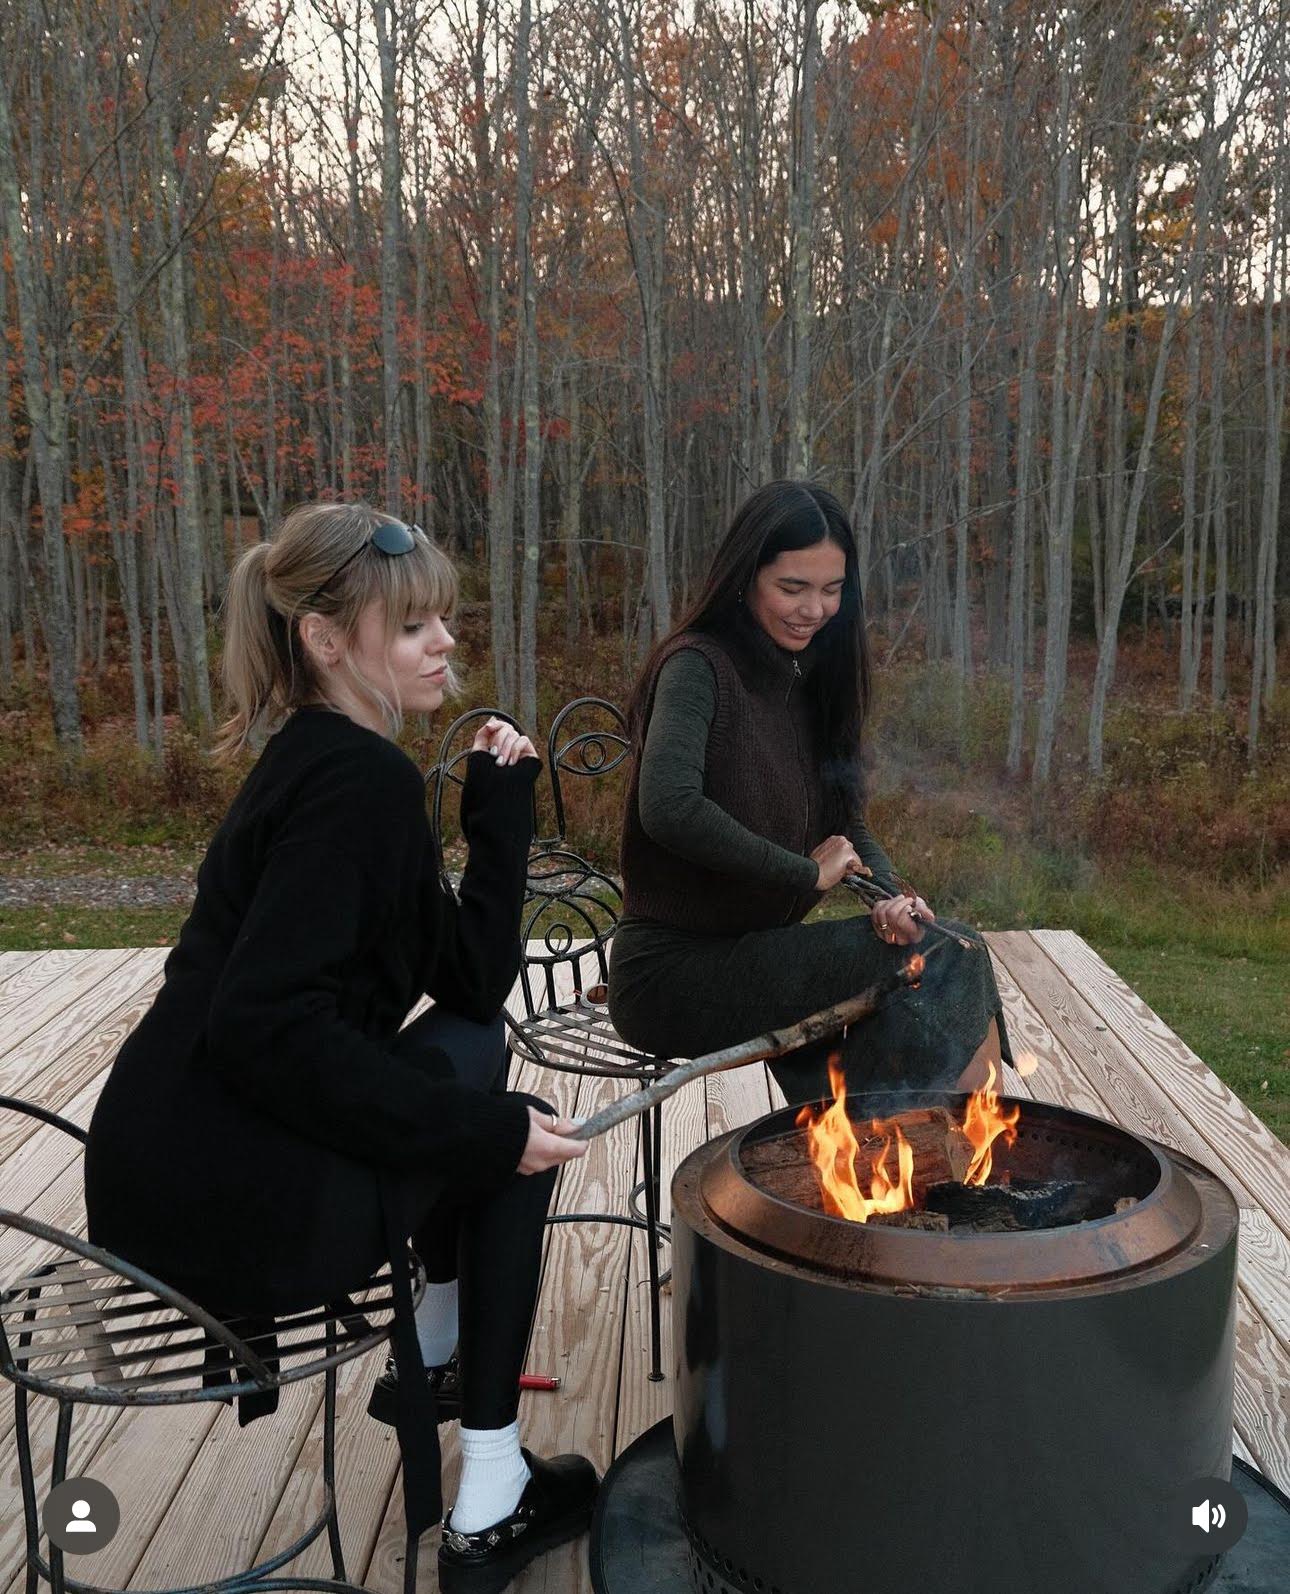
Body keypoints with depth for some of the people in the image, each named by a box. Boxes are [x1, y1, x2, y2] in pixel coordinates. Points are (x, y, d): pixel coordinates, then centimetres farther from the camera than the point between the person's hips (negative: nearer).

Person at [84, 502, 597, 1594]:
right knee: (508, 1140, 8)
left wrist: (500, 808, 2)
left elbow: (471, 977, 8)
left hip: (179, 1167, 9)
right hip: (227, 1205, -9)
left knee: (475, 1045, 22)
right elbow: (265, 1026, -27)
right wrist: (485, 1130, -21)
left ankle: (432, 1353, 33)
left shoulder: (321, 763, 13)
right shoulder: (359, 784, -17)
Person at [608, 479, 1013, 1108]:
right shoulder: (697, 666, -13)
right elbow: (668, 808, -29)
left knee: (950, 950, -13)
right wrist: (808, 873, -18)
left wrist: (891, 894, -10)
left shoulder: (809, 678, 12)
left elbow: (848, 827, 12)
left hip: (757, 953, 7)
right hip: (673, 969, -7)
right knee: (940, 964, -18)